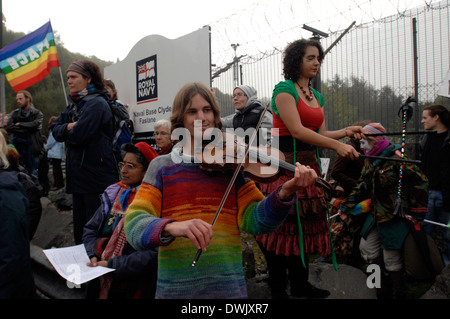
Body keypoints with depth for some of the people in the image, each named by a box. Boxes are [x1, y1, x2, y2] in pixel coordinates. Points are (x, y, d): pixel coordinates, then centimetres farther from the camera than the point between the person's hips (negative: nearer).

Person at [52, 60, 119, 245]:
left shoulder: (97, 104, -12)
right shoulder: (74, 104, 16)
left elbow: (78, 135, -21)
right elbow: (55, 130, 11)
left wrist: (67, 132, 1)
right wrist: (68, 127, -10)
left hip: (96, 177, -9)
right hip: (78, 175, 9)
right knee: (79, 227, 16)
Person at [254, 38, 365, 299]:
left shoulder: (317, 96, 17)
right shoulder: (284, 89, -8)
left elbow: (321, 134, 15)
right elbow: (297, 130, -18)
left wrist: (346, 131, -2)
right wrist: (338, 146, -20)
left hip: (309, 164, 8)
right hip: (283, 163, -8)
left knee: (306, 225, 12)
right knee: (282, 226, -1)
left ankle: (300, 284, 27)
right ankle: (278, 289, 13)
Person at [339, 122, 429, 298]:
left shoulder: (395, 158, -18)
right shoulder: (370, 160, 9)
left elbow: (420, 182, -15)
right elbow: (363, 185, 19)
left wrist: (417, 211, -11)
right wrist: (349, 203, 12)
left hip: (395, 215, -8)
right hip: (376, 212, 8)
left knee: (391, 257, 2)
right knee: (367, 248, 11)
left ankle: (398, 292, 23)